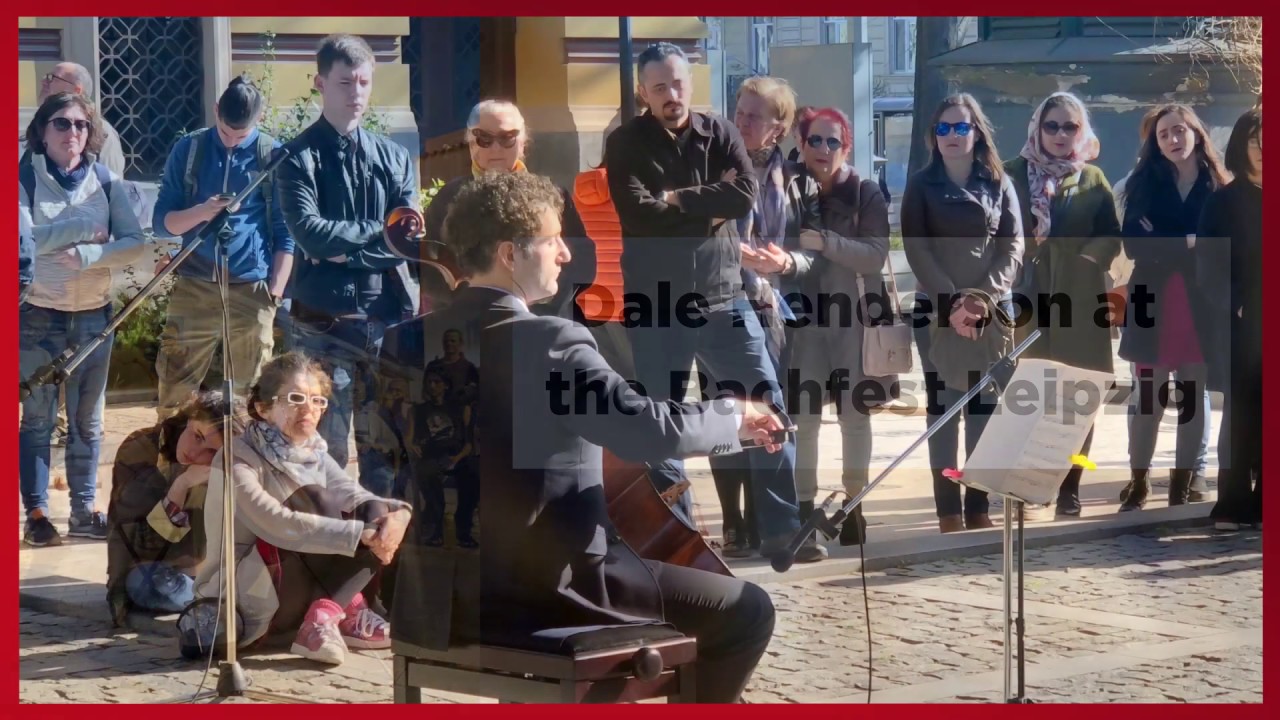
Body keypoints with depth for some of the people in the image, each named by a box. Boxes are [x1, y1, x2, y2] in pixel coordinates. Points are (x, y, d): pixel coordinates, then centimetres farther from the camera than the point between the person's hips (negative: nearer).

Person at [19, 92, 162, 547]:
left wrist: (87, 256, -19)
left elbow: (135, 244, -5)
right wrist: (84, 227, -17)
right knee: (37, 417, -1)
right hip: (38, 315, -3)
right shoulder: (25, 180, -3)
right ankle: (36, 514, 3)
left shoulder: (105, 181, 4)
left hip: (94, 315, 3)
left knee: (88, 419, 7)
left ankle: (84, 511, 14)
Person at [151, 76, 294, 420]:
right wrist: (200, 212, -16)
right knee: (174, 390, 2)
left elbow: (285, 233, 3)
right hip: (193, 287, 2)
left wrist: (275, 291, -5)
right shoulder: (189, 149, 4)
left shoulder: (274, 156, 0)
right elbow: (163, 219, 5)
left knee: (252, 392, 5)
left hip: (251, 289, -1)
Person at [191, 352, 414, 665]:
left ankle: (324, 618, -17)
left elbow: (353, 495, -12)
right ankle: (346, 610, -20)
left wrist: (394, 514, -36)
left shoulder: (313, 454, 6)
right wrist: (361, 534, -37)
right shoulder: (236, 462, -17)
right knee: (306, 499, -25)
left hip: (298, 592, 8)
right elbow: (278, 525, -32)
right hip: (238, 603, -8)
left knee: (376, 522, -8)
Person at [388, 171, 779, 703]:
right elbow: (653, 431, -25)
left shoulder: (424, 339, 3)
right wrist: (732, 416, -6)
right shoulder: (551, 344, -18)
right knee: (745, 612, 3)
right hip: (549, 587, -8)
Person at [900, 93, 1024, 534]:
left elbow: (1013, 246, 2)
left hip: (993, 311, 1)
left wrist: (985, 296, -13)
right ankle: (949, 513, -4)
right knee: (943, 409, -3)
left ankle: (979, 507, 6)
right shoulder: (921, 186, 6)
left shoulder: (999, 184, 10)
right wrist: (952, 303, -15)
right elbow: (916, 249, -3)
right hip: (936, 311, -1)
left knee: (986, 411, 1)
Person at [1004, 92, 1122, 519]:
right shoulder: (1013, 175, 5)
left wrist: (1058, 250, -10)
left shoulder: (1093, 180, 10)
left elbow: (1110, 241, 4)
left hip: (1080, 302, 2)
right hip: (1028, 300, -2)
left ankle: (1069, 490, 9)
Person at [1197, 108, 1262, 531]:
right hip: (1242, 328, -3)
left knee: (1265, 415, 2)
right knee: (1242, 413, -1)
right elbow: (1209, 265, -4)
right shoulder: (1224, 202, 2)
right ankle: (1234, 503, 3)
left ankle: (1261, 502, 7)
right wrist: (1230, 309, -15)